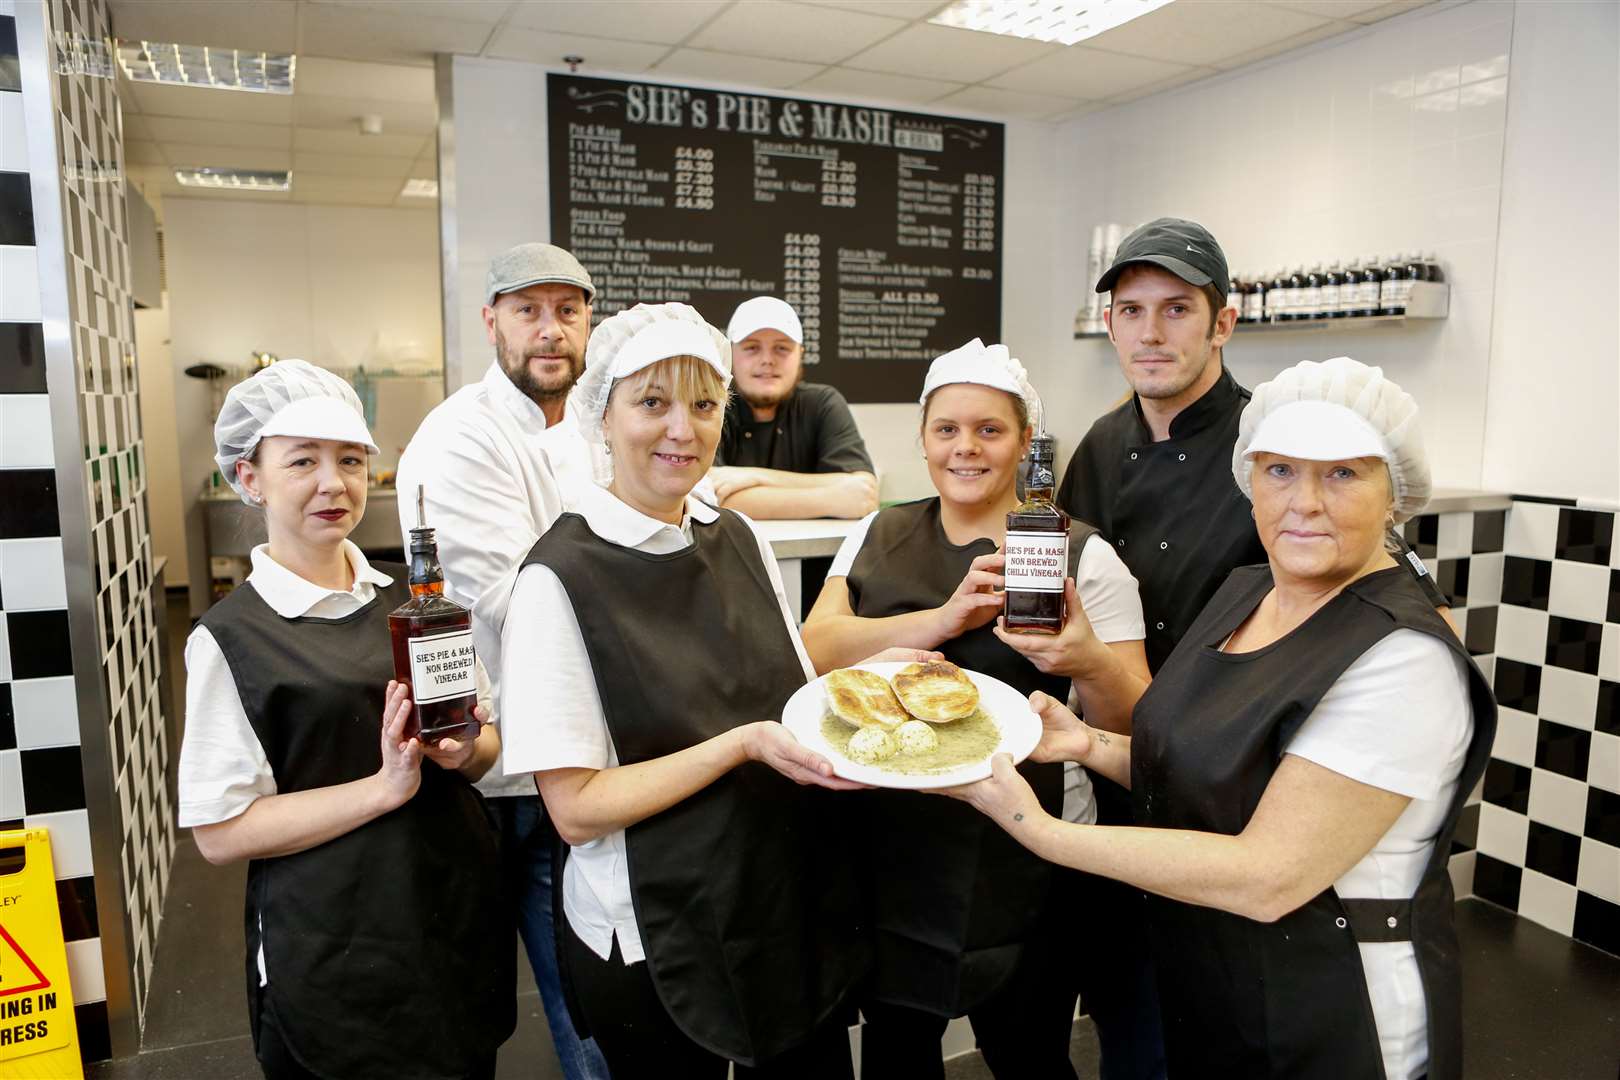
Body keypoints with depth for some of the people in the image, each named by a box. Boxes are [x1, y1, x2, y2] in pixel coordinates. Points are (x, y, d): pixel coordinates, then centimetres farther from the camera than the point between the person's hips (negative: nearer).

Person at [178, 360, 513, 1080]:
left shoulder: (414, 595, 3)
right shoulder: (229, 639, -10)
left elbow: (491, 735, 10)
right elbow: (220, 831, -12)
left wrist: (465, 751, -12)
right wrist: (387, 786, -21)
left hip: (461, 918, 5)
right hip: (333, 957, -4)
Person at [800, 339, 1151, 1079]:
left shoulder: (1081, 555, -5)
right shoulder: (875, 538, 4)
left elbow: (1138, 726, -6)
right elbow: (812, 650, -10)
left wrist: (1085, 664, -28)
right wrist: (944, 619, -22)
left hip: (1024, 870, -2)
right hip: (889, 854, 3)